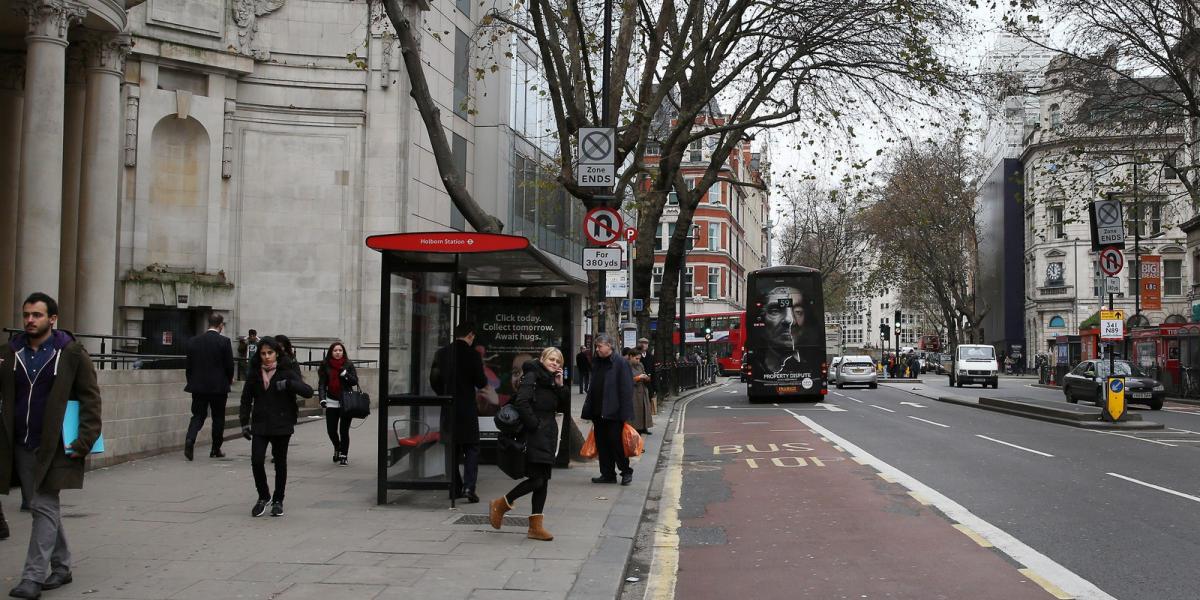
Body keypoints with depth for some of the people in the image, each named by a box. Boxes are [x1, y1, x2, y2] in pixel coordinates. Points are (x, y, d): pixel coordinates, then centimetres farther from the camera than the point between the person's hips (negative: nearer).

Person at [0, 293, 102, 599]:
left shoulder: (72, 353, -5)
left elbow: (91, 399, -6)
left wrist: (85, 441, -13)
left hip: (54, 447, -5)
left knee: (45, 508, -5)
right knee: (41, 507, 13)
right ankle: (61, 567, 27)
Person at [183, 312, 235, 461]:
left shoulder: (193, 341, 2)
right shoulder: (224, 341, -9)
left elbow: (187, 365, 5)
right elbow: (229, 365, -7)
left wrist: (192, 381, 16)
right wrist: (229, 379, 11)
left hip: (198, 386, 3)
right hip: (218, 387, -3)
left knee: (198, 415, 9)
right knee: (218, 418, 10)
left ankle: (190, 439, -16)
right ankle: (216, 450, 16)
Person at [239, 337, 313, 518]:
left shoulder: (287, 372, -5)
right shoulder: (254, 373, 5)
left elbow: (308, 392, -15)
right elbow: (246, 399, 13)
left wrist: (288, 384, -28)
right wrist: (244, 422, 7)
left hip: (282, 425, -2)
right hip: (260, 425, 2)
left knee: (280, 463, 8)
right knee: (256, 461, -8)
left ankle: (278, 501, 23)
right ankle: (263, 497, 14)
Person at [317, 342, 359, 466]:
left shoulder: (348, 364, 2)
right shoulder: (325, 365, 4)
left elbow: (355, 381, -1)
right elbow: (321, 383, 1)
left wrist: (345, 374, -16)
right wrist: (322, 398, -11)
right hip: (331, 402, 1)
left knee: (344, 430, -3)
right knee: (331, 430, 0)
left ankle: (344, 455, 12)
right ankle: (337, 448, 31)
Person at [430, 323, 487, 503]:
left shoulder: (441, 353, 2)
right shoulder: (472, 354, -11)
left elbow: (434, 379, 6)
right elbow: (481, 382, -11)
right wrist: (483, 380, 11)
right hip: (467, 408, -4)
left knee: (452, 448, 13)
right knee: (471, 448, 3)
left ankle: (456, 488, 15)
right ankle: (469, 487, -9)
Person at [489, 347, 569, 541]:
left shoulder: (552, 380, 16)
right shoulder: (532, 376, -9)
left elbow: (564, 404, 12)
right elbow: (521, 402, -20)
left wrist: (560, 385, 0)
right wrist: (534, 425, -17)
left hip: (548, 435, 8)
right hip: (534, 436, -8)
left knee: (543, 480, 6)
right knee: (537, 479, -13)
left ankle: (536, 526, 9)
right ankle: (500, 505, 6)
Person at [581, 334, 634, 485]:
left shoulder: (620, 363, -10)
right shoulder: (596, 362, 12)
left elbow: (626, 390, -13)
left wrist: (625, 414, -17)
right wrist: (589, 409, 11)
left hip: (613, 413, -7)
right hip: (598, 412, 7)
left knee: (616, 443, -1)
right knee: (602, 444, 11)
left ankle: (626, 472, 15)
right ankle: (607, 474, 20)